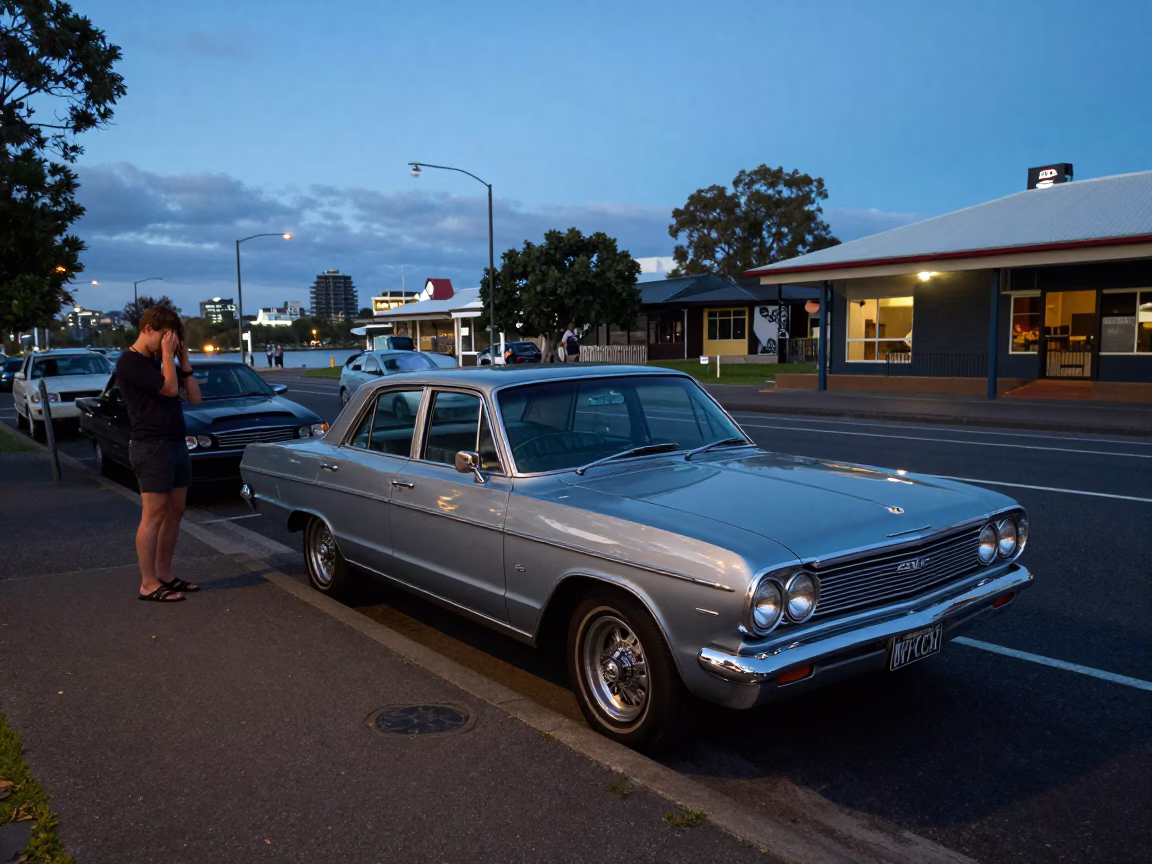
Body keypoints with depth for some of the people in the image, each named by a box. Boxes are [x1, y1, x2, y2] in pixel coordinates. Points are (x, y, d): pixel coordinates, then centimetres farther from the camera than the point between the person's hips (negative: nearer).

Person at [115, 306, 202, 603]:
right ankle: (148, 585, -1)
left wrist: (183, 359, 6)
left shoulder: (161, 362, 16)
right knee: (153, 516, -6)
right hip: (151, 447, -8)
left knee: (174, 513, 10)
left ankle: (164, 575, 18)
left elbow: (195, 397, 11)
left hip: (177, 444, 9)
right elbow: (170, 388, -21)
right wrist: (167, 353, -11)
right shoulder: (129, 362, -9)